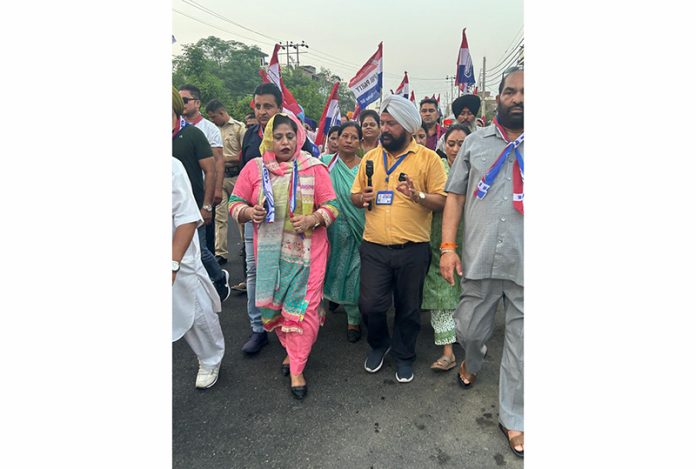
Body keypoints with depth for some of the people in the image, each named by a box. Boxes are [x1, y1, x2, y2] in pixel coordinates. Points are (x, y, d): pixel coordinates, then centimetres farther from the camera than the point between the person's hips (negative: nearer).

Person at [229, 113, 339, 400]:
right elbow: (235, 203, 7)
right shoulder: (254, 168, 3)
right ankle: (291, 350, 38)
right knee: (273, 304, 11)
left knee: (303, 307, 0)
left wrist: (311, 219, -21)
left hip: (307, 249, -2)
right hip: (269, 250, 3)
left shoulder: (314, 167, -2)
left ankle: (296, 370, 16)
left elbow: (331, 206, -3)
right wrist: (249, 212, -14)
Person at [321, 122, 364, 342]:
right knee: (336, 272, 11)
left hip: (359, 231, 0)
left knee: (356, 273, 4)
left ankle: (353, 319, 21)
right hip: (334, 229, 1)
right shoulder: (326, 162, 2)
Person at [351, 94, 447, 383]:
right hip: (374, 247, 2)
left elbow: (443, 201, -5)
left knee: (408, 308, 11)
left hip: (412, 250, -2)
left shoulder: (428, 159, -2)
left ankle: (404, 356, 36)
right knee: (370, 305, 3)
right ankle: (378, 344, 35)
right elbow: (354, 195, 16)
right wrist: (363, 197, -7)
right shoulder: (370, 157, 10)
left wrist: (419, 196, -23)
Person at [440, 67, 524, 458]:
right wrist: (448, 247, -1)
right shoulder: (475, 142, 8)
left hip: (523, 265, -1)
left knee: (520, 343, 7)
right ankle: (473, 363, 50)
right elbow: (455, 195, 7)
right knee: (470, 330, 14)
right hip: (478, 260, 1)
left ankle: (514, 419, 28)